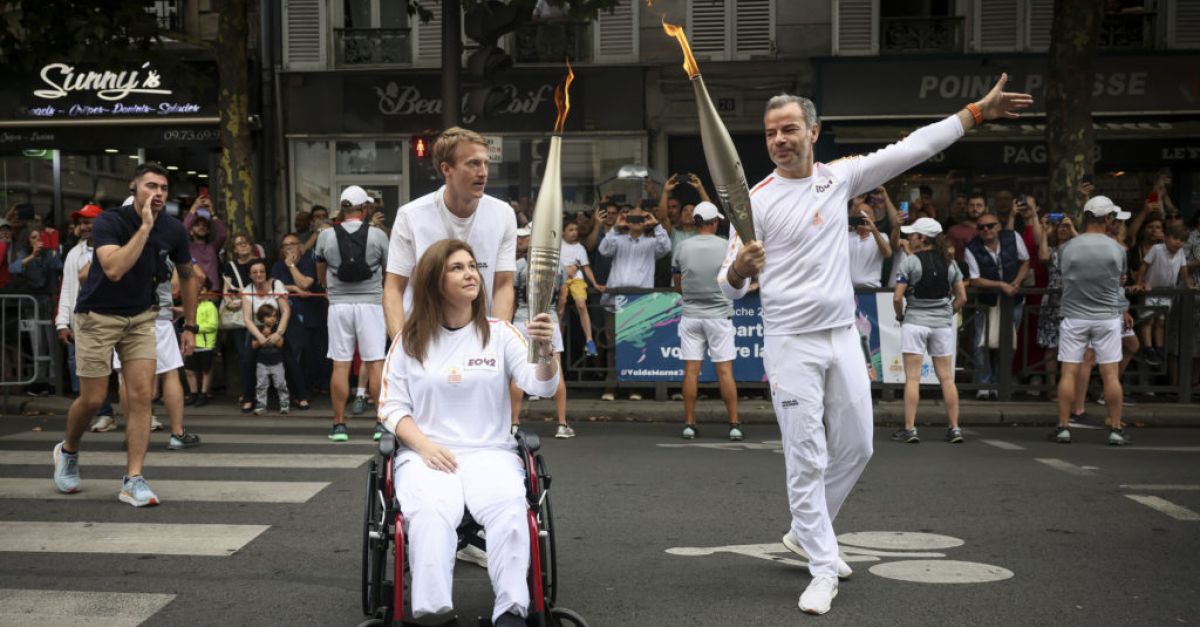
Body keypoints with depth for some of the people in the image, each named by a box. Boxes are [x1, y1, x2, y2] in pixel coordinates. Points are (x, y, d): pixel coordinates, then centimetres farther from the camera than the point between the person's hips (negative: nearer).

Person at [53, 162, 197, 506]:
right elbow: (114, 269, -38)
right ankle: (68, 450, 33)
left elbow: (186, 276, 10)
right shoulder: (109, 222, -20)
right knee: (93, 399, 1)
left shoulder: (173, 230, -6)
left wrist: (189, 326, 9)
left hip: (140, 317, 4)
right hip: (97, 316, -3)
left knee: (141, 395, -8)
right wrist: (145, 227, -36)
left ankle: (133, 480, -4)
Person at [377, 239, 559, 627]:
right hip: (425, 454, 0)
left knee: (508, 507, -33)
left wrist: (544, 351, -27)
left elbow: (542, 387, -4)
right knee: (430, 513, -34)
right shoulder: (410, 340, 8)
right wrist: (424, 446, -10)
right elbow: (391, 406, 8)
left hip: (490, 452, 0)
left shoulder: (499, 333, 8)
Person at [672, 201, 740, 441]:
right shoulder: (727, 247, -5)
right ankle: (734, 424, 1)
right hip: (719, 313, -1)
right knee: (725, 370, 0)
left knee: (691, 370, 3)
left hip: (690, 314, 2)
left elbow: (677, 286, 8)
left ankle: (689, 424, 5)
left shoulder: (682, 248, 0)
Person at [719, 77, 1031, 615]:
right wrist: (738, 271, -34)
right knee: (807, 459, -3)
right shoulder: (757, 201, -9)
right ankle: (823, 570, 6)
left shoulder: (839, 176, 3)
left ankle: (805, 532, 33)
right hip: (791, 344, -5)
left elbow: (911, 149, 6)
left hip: (843, 337, 5)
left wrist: (977, 111, 4)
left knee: (855, 447, 13)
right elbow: (730, 287, -10)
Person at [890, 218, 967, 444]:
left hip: (915, 321, -4)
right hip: (943, 323, 4)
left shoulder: (910, 262, -8)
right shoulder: (949, 262, 6)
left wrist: (900, 315, 5)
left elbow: (897, 297, -12)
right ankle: (954, 428, 10)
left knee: (912, 378, -1)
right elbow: (962, 297, 6)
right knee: (946, 378, 9)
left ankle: (910, 429, -2)